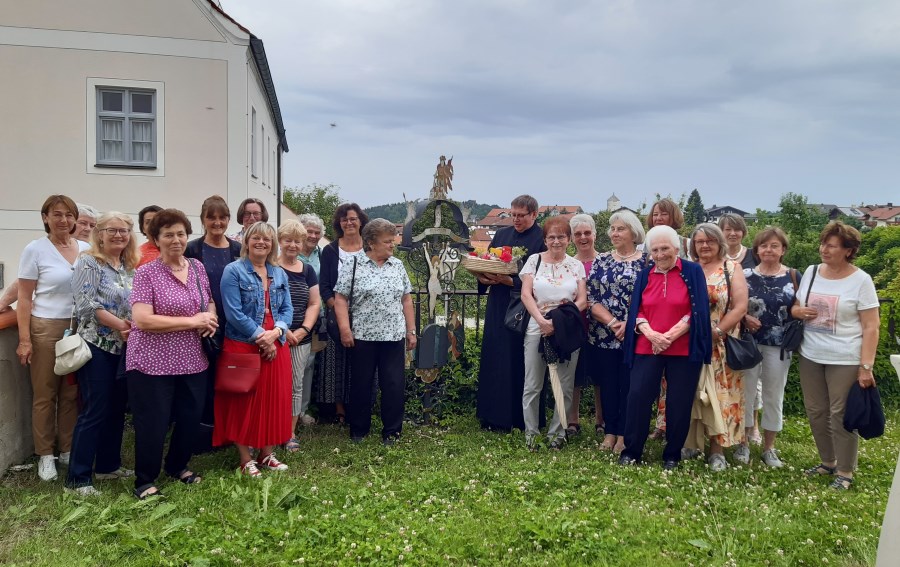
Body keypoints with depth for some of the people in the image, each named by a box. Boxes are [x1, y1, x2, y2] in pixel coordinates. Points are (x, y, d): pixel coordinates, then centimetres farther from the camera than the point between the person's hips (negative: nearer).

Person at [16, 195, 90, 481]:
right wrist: (24, 339, -9)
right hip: (46, 328, -3)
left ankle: (68, 449, 22)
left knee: (72, 393, 10)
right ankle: (45, 455, 17)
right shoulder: (35, 249, -5)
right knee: (45, 394, 5)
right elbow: (24, 298, -5)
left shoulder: (86, 249, 5)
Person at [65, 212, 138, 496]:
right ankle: (78, 477, 4)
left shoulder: (130, 267, 12)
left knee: (117, 408, 13)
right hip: (97, 346, -7)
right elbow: (86, 304, -18)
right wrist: (120, 325, -18)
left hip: (124, 347, 7)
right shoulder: (88, 263, -9)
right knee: (94, 411, -5)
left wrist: (134, 327, -4)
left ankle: (109, 465, 26)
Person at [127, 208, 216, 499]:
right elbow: (142, 320, -21)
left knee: (191, 419, 15)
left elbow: (210, 303, 19)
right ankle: (145, 481, 23)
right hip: (152, 363, -6)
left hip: (192, 361, 6)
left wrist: (210, 317, -6)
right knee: (153, 424, 4)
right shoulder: (146, 273, -11)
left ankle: (178, 465, 39)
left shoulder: (198, 268, 6)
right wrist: (192, 321, -19)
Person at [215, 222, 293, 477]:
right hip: (243, 346, -5)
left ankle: (267, 454, 22)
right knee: (243, 402, 2)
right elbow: (233, 312, -14)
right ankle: (245, 459, 12)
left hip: (275, 346, 5)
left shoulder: (280, 274, 11)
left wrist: (275, 332, -12)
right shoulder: (233, 271, -6)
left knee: (273, 400, 9)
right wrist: (260, 336, -17)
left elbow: (287, 309, 7)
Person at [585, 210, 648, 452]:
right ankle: (610, 432, 19)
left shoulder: (646, 261, 0)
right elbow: (591, 297, 0)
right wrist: (612, 322, -13)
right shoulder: (601, 261, 7)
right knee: (607, 383, 8)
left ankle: (624, 434, 14)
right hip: (603, 335, 2)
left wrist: (627, 324, -15)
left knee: (628, 384, 3)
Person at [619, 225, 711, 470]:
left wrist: (670, 336, -14)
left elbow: (697, 311, -6)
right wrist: (651, 334, -13)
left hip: (683, 349, -2)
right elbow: (636, 311, 5)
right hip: (647, 347, 2)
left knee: (680, 402, 3)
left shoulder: (693, 272, 1)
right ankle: (631, 451, 10)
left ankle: (672, 455, 19)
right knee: (637, 396, -4)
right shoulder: (645, 275, 10)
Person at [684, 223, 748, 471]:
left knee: (722, 393, 1)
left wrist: (716, 332, -13)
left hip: (722, 344, -2)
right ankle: (692, 441, 11)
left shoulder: (732, 268, 2)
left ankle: (718, 447, 12)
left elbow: (740, 306, -6)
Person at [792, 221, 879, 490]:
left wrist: (866, 367, -16)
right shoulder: (811, 272, 5)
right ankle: (828, 462, 31)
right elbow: (795, 306, 16)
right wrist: (796, 311, -9)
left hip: (845, 360, -5)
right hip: (810, 356, 5)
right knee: (816, 412, 13)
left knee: (841, 415, 2)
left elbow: (871, 327, -11)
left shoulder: (861, 280, -9)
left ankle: (845, 472, 17)